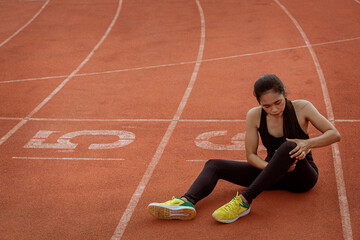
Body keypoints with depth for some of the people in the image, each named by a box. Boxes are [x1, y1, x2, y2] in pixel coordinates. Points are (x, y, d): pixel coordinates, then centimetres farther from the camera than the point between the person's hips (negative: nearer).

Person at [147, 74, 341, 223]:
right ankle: (187, 202, -39)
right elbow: (250, 155, -6)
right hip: (272, 173, 4)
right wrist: (270, 167, -26)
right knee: (213, 165, -9)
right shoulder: (254, 116, -9)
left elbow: (334, 135, -13)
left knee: (288, 147, -39)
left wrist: (307, 143, -30)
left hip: (301, 177, -4)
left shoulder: (301, 108, -14)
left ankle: (244, 201, -41)